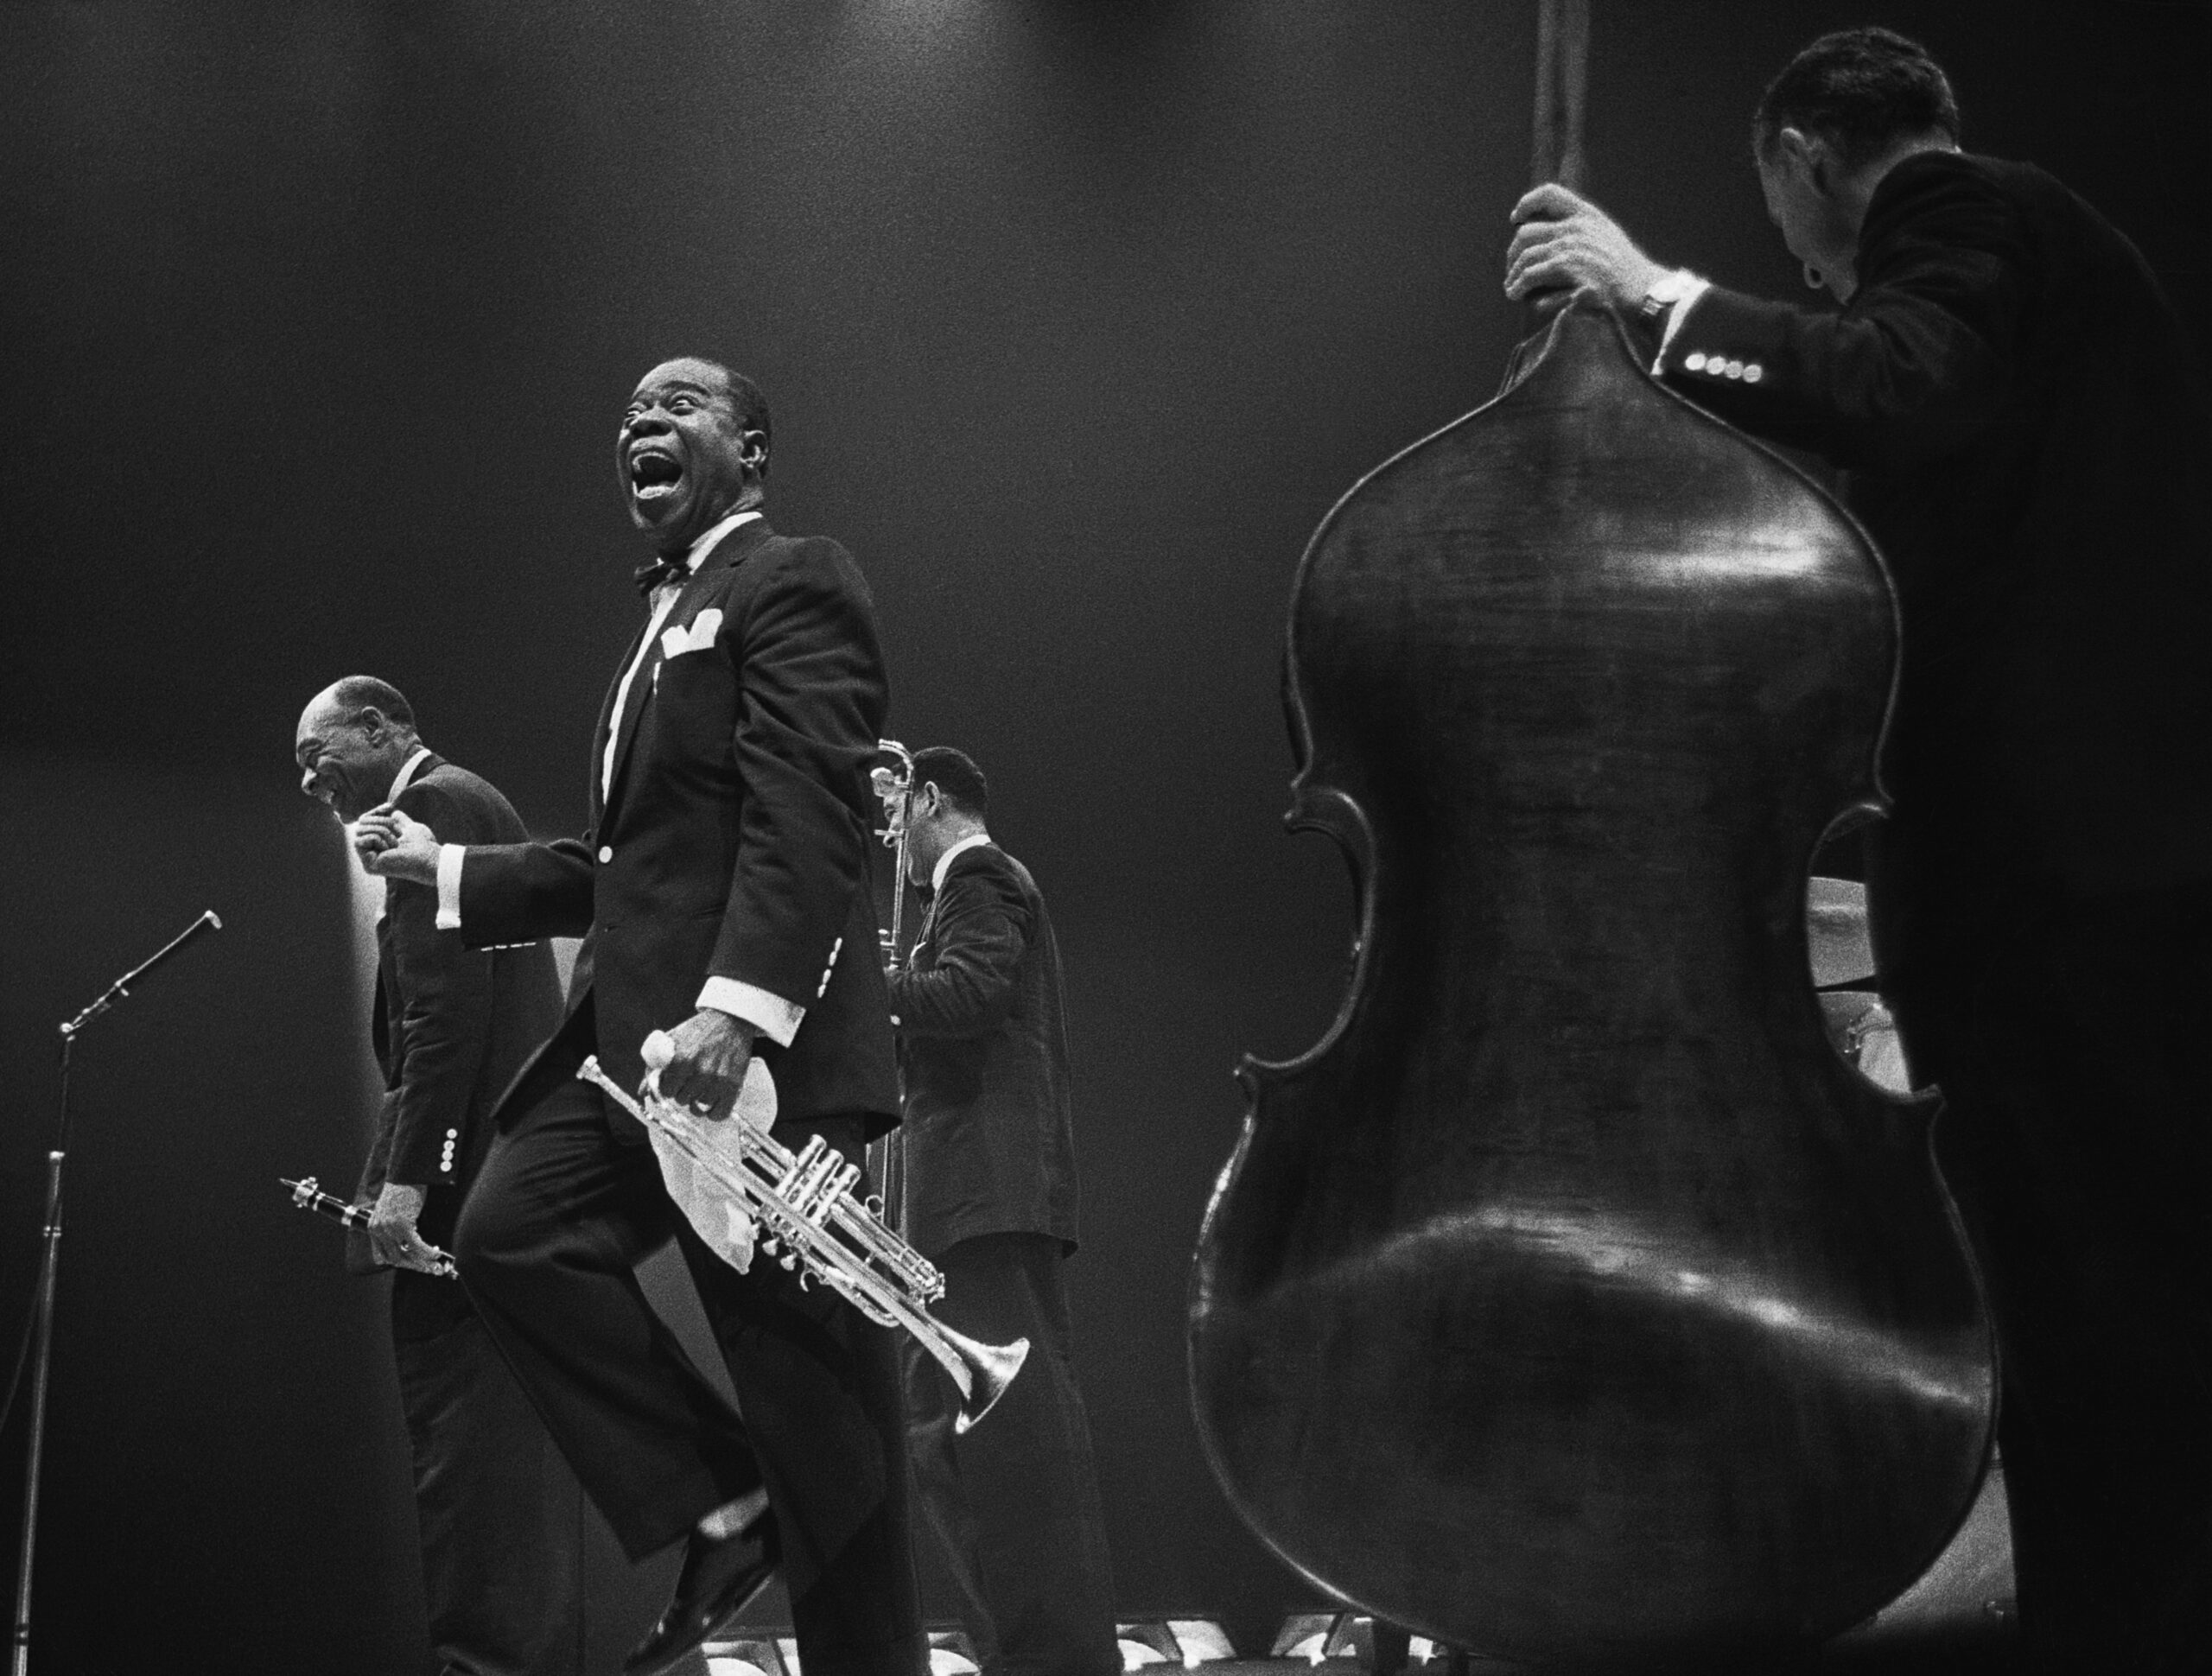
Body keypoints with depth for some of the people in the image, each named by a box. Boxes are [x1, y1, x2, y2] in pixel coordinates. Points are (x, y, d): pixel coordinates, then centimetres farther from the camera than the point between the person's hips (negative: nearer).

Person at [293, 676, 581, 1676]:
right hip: (516, 1168, 10)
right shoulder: (464, 808, 24)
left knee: (462, 1434, -13)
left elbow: (447, 1003, -17)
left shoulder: (434, 804, -6)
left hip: (465, 1175, -10)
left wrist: (405, 1177, -21)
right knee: (515, 1436, 10)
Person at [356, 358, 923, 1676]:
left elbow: (805, 818, -18)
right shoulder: (670, 623, 27)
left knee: (806, 1367, -7)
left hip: (764, 1049, -9)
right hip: (640, 1042, 9)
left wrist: (736, 1005, -30)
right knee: (511, 1229, -9)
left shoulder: (793, 581, -3)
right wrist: (445, 868, 22)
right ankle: (720, 1506, -3)